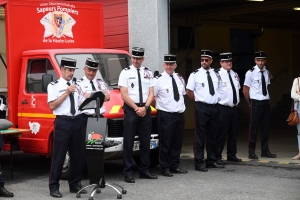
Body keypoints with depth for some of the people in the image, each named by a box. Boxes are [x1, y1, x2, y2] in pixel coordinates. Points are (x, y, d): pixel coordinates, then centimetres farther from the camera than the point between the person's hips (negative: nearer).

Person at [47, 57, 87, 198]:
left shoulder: (77, 86, 16)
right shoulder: (54, 86, 1)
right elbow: (52, 105, -8)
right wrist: (66, 93, -11)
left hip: (77, 121, 5)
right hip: (63, 122, -5)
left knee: (78, 155, 9)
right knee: (59, 156, -3)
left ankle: (75, 185, 21)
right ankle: (54, 187, 4)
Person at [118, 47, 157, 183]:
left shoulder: (148, 73, 10)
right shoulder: (125, 73, -1)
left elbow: (151, 93, 6)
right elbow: (124, 95, -7)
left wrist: (144, 107, -9)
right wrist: (137, 108, -11)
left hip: (145, 109, 4)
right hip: (130, 109, -4)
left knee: (145, 141, 8)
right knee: (128, 142, -4)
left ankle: (144, 170, 16)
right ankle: (128, 172, 0)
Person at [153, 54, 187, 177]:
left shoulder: (180, 78, 12)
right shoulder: (158, 80, -8)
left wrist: (181, 107, 14)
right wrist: (159, 107, -5)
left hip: (180, 114, 6)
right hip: (166, 115, -6)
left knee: (177, 142, 11)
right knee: (165, 143, -2)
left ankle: (175, 166, 21)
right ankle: (165, 168, 7)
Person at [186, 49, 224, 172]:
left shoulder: (216, 75, 11)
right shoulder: (195, 75, -4)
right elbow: (189, 92, -2)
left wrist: (216, 101, 11)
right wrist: (199, 100, 0)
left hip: (214, 107, 5)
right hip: (202, 108, -5)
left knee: (213, 135, 12)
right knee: (200, 136, -3)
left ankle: (211, 161, 22)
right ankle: (199, 163, 2)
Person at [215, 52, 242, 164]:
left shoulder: (235, 75, 12)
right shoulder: (217, 75, -13)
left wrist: (237, 101, 16)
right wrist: (218, 101, -11)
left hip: (234, 107, 7)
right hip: (223, 108, -7)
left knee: (233, 132, 14)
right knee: (221, 133, -5)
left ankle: (231, 155, 25)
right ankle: (217, 156, 3)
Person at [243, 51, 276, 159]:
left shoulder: (267, 73, 7)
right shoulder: (250, 73, -7)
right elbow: (245, 90, -3)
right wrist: (250, 103, 2)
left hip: (266, 102, 5)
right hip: (256, 103, -5)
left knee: (266, 127, 10)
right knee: (253, 127, -1)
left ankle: (265, 151, 20)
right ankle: (251, 152, 7)